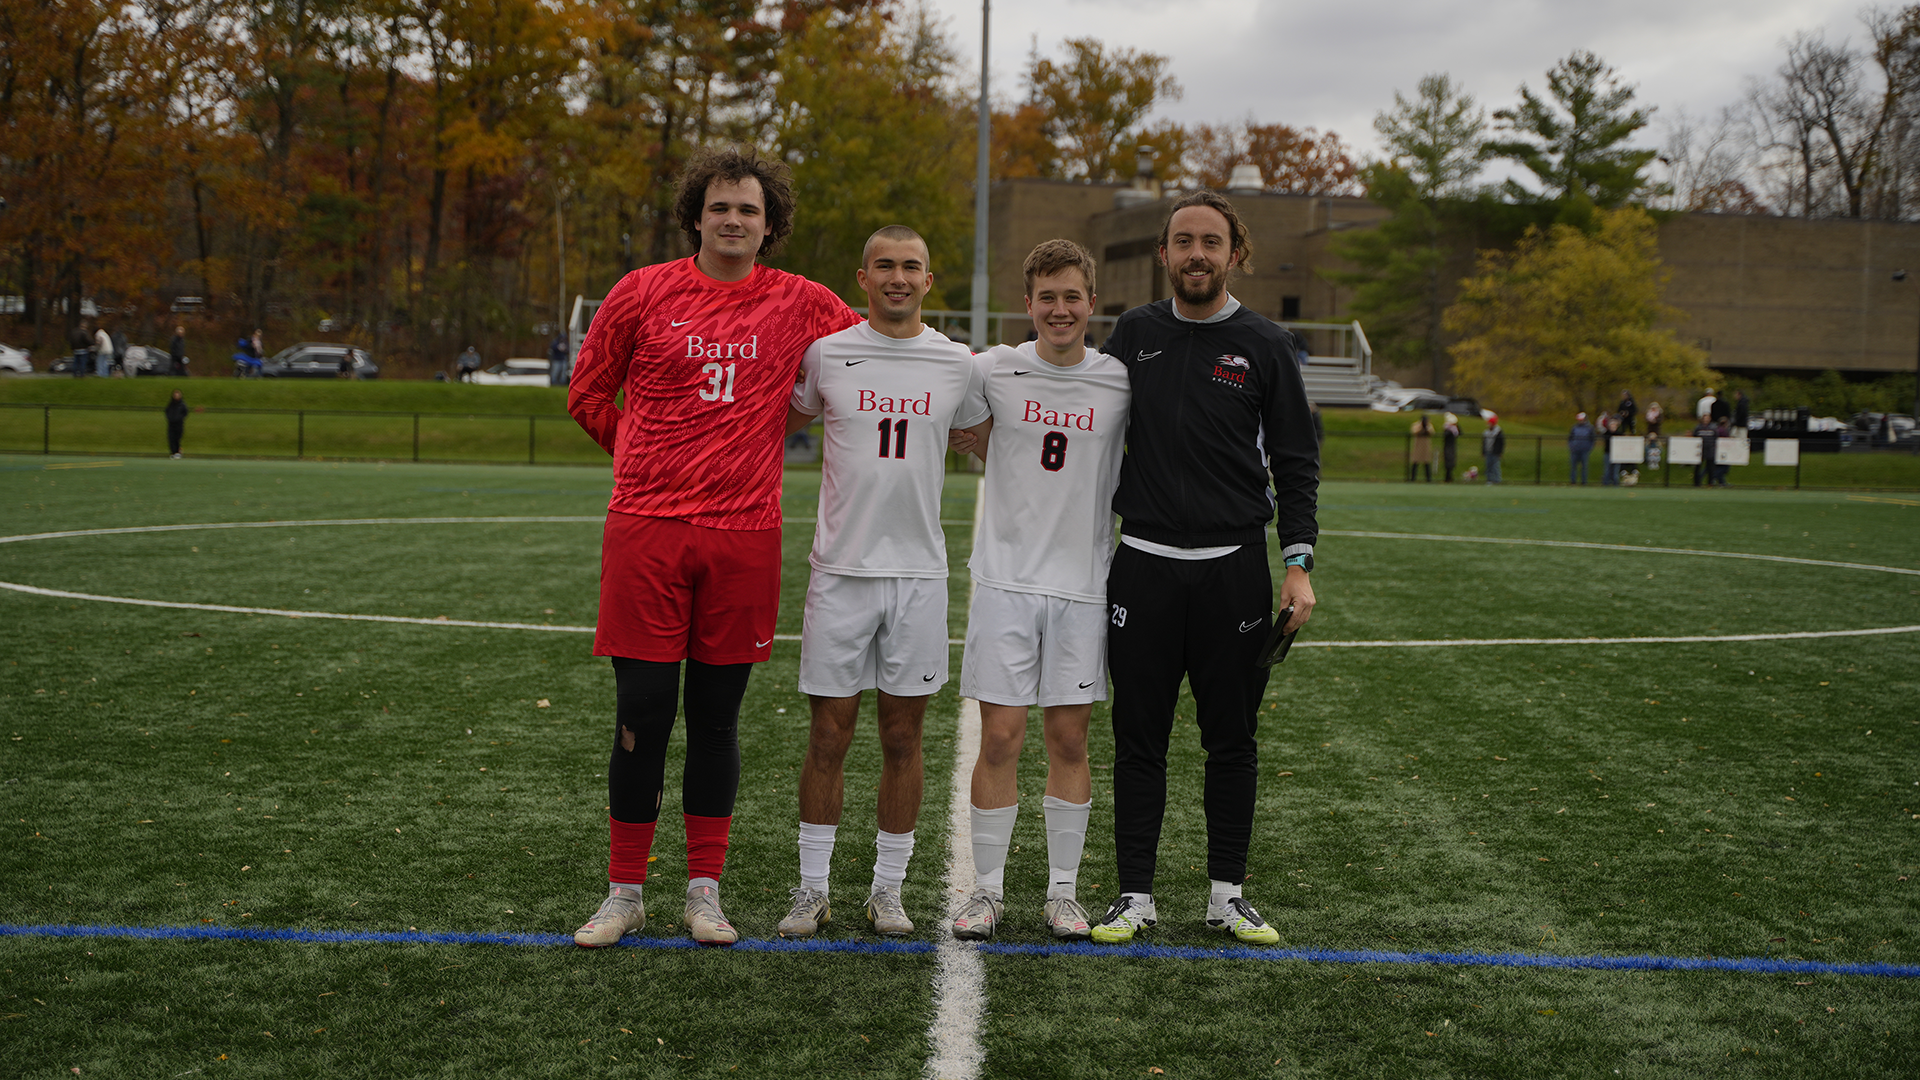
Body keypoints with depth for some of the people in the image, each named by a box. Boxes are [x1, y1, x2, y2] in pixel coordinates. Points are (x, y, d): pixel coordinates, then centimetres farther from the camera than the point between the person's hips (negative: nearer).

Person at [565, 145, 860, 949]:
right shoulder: (644, 292, 4)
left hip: (745, 534, 1)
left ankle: (704, 892, 18)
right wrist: (643, 457, 9)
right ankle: (624, 892, 13)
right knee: (643, 714, 0)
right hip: (646, 528, -1)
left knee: (716, 717, 8)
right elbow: (587, 393, 13)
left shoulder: (799, 305, 6)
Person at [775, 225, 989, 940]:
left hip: (919, 568, 1)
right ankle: (812, 888, 14)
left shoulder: (958, 364, 5)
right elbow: (783, 425, 17)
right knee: (829, 732, 2)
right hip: (841, 567, -1)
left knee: (903, 735, 6)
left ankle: (888, 889, 17)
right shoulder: (825, 354, 2)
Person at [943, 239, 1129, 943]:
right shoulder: (993, 370, 0)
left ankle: (1063, 892, 15)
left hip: (1084, 583, 1)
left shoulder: (1121, 382, 2)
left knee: (1069, 737, 5)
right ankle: (987, 889, 11)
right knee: (1000, 736, -1)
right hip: (1006, 576, -1)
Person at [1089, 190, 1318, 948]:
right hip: (1143, 565, 1)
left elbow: (1296, 461, 4)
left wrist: (1299, 561, -6)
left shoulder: (1264, 346, 2)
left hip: (1234, 567, -1)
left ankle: (1227, 893, 17)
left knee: (1232, 741, 6)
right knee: (1139, 738, 4)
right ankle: (1135, 894, 13)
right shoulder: (1134, 334, 6)